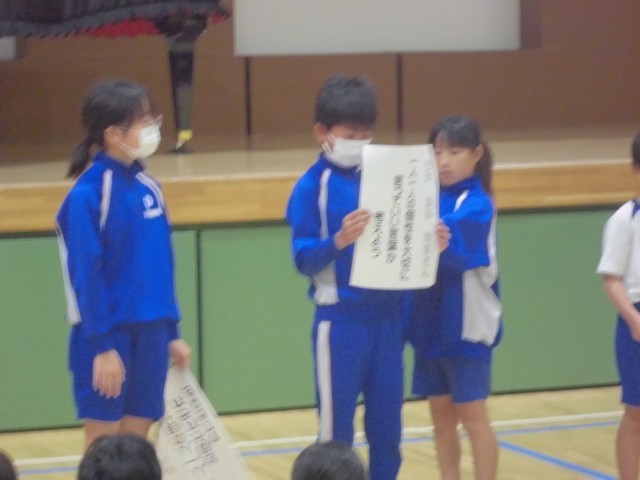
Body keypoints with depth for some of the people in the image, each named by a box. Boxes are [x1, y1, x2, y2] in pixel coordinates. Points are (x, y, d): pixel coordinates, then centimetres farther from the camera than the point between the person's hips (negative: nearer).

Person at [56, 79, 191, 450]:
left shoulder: (147, 187, 8)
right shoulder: (89, 193, -14)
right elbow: (86, 276, -16)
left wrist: (171, 332, 13)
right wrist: (102, 345, -18)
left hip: (149, 334, 6)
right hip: (108, 335, -6)